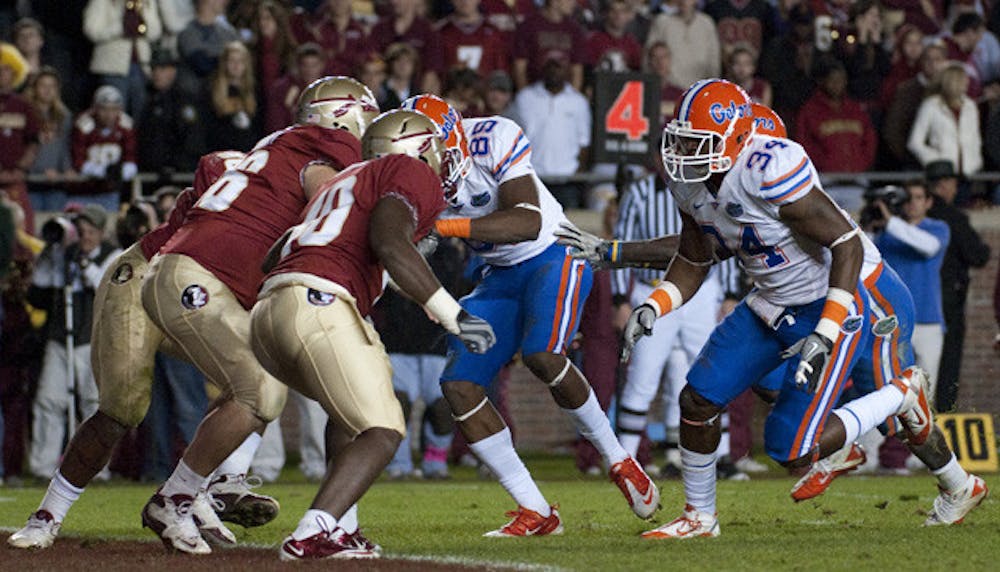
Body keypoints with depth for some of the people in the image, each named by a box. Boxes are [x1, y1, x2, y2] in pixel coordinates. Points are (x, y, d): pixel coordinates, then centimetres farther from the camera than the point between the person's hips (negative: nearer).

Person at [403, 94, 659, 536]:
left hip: (554, 255, -6)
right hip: (502, 277, 6)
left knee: (542, 355, -31)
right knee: (459, 385, -8)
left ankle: (619, 462, -9)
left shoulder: (493, 139, -26)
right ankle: (536, 513, -3)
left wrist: (446, 226, -44)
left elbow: (528, 222, -34)